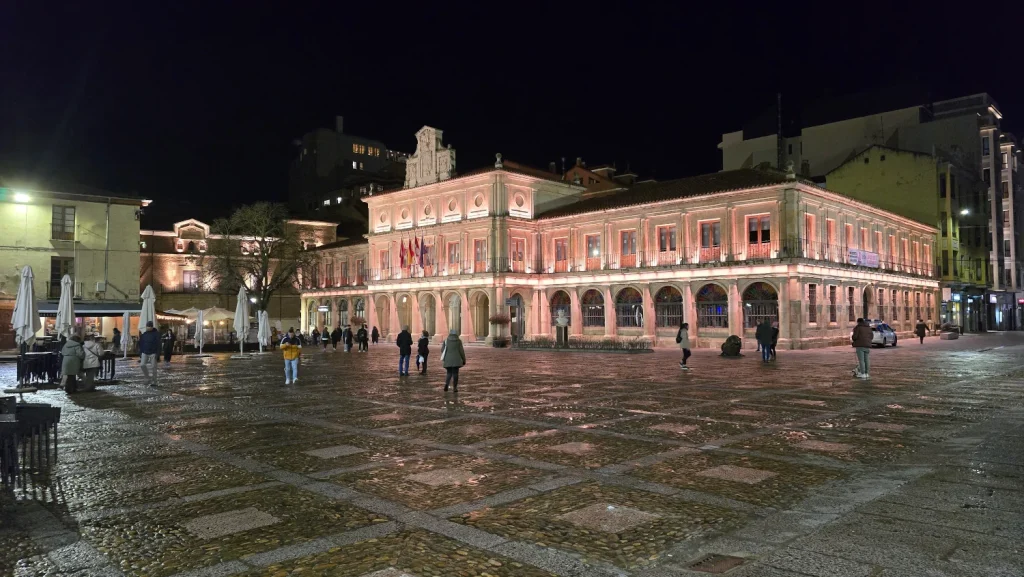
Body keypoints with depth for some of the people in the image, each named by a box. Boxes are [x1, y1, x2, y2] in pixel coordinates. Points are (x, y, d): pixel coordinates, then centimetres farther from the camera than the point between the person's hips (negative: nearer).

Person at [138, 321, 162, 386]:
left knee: (153, 367, -2)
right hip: (145, 353, 4)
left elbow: (158, 345, -7)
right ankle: (148, 378, 11)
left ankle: (154, 382, 5)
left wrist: (158, 354, -12)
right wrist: (140, 353, 9)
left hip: (153, 353, -4)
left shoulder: (156, 334, -5)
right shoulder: (144, 334, 8)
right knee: (143, 365, -8)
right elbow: (141, 344, 14)